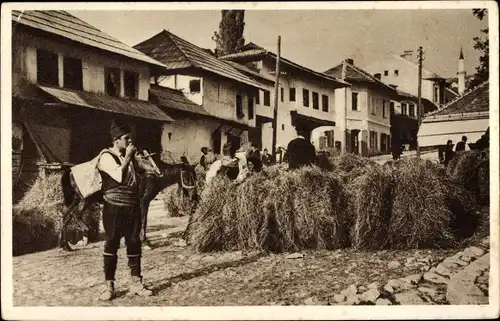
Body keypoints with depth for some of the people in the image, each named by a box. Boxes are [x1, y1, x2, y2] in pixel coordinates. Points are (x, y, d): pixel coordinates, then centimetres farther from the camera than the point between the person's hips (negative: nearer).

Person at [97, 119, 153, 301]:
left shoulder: (130, 156, 14)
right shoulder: (107, 157, -8)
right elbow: (120, 176, -23)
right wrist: (128, 157, -14)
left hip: (133, 208, 6)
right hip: (115, 208, -6)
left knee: (134, 244, 7)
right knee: (111, 245, 1)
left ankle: (135, 282, 16)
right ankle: (109, 286, 9)